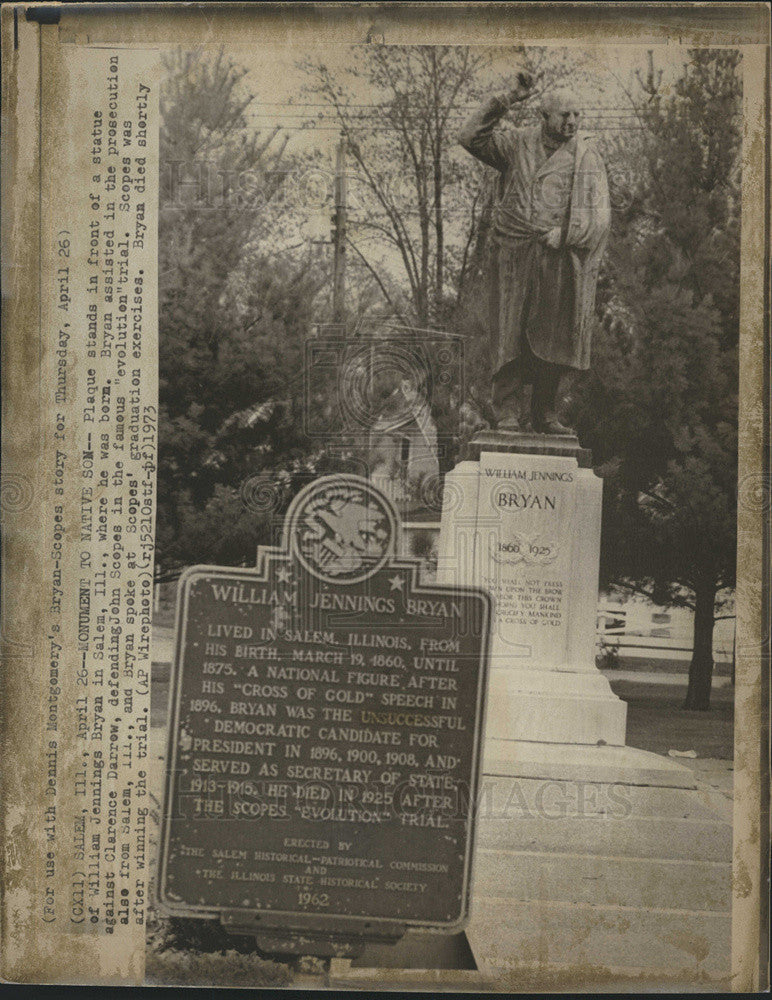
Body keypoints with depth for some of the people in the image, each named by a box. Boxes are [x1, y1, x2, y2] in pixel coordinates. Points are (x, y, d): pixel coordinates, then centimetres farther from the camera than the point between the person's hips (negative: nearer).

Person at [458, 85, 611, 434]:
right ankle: (508, 411, -3)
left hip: (559, 259, 1)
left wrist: (565, 233, -12)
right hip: (515, 258, 0)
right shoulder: (518, 143, 9)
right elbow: (471, 138, 3)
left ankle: (546, 414, 9)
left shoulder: (587, 157, 8)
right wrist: (503, 103, -5)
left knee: (552, 337, 1)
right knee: (511, 334, -5)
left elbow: (598, 212, 3)